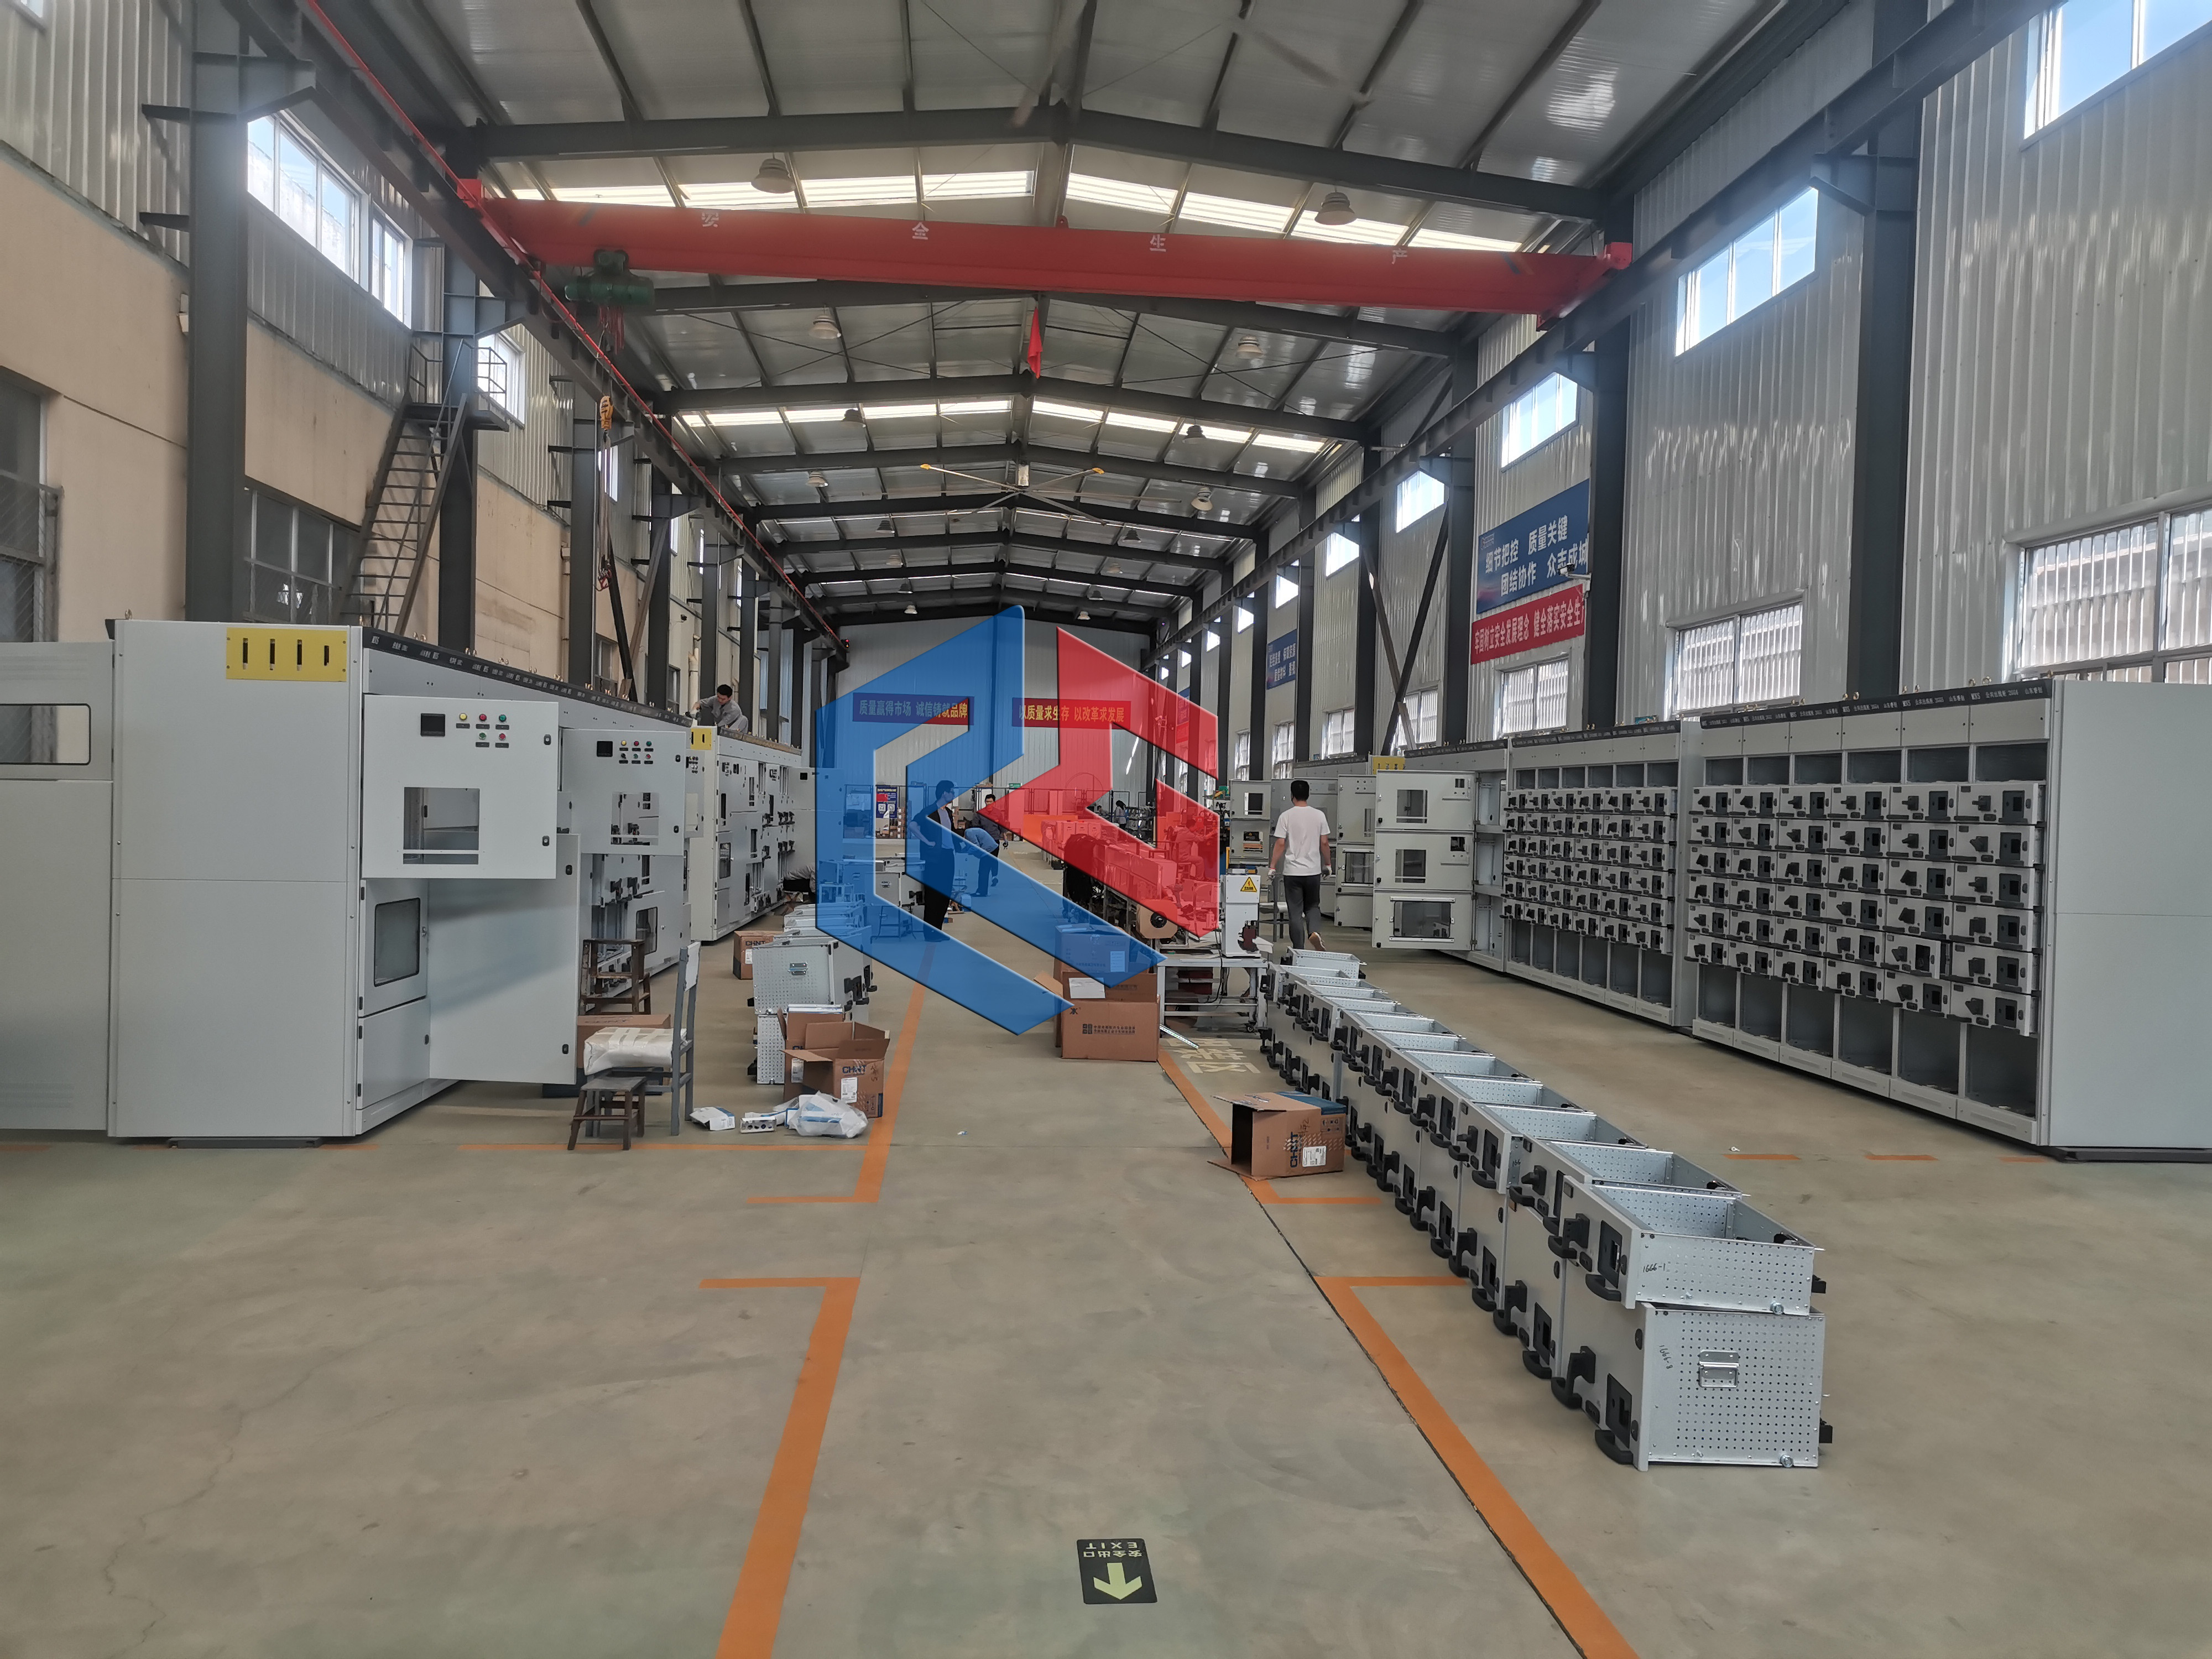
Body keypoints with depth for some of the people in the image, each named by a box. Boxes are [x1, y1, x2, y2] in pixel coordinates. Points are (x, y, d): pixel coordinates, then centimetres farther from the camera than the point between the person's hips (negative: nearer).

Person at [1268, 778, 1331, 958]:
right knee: (1312, 906, 18)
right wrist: (1327, 864, 15)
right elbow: (1324, 843, 2)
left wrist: (1272, 867, -1)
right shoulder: (1319, 815, 0)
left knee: (1295, 912, 5)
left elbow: (1280, 844, -8)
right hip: (1313, 871, 2)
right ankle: (1315, 931, -9)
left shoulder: (1286, 817, -7)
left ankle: (1299, 949, 7)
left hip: (1292, 871, -2)